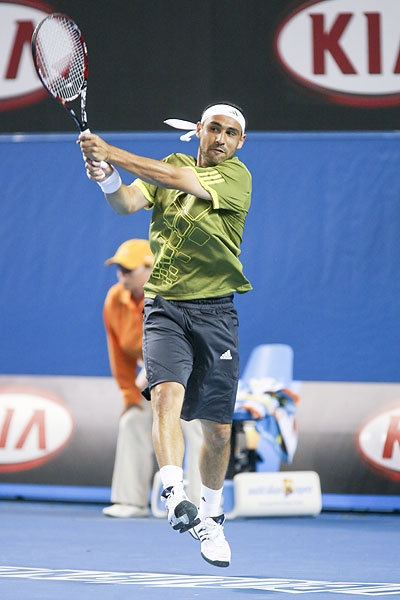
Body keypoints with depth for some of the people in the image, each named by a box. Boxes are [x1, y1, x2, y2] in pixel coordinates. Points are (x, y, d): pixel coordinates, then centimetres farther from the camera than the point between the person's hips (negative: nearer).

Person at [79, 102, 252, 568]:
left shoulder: (236, 175, -2)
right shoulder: (172, 165, 11)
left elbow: (178, 180, -17)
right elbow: (127, 203, -3)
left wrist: (111, 153, -22)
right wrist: (108, 181, -26)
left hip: (216, 313, -1)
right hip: (165, 308, 1)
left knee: (218, 428, 4)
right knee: (167, 393, -26)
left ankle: (210, 517, 25)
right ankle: (175, 499, -38)